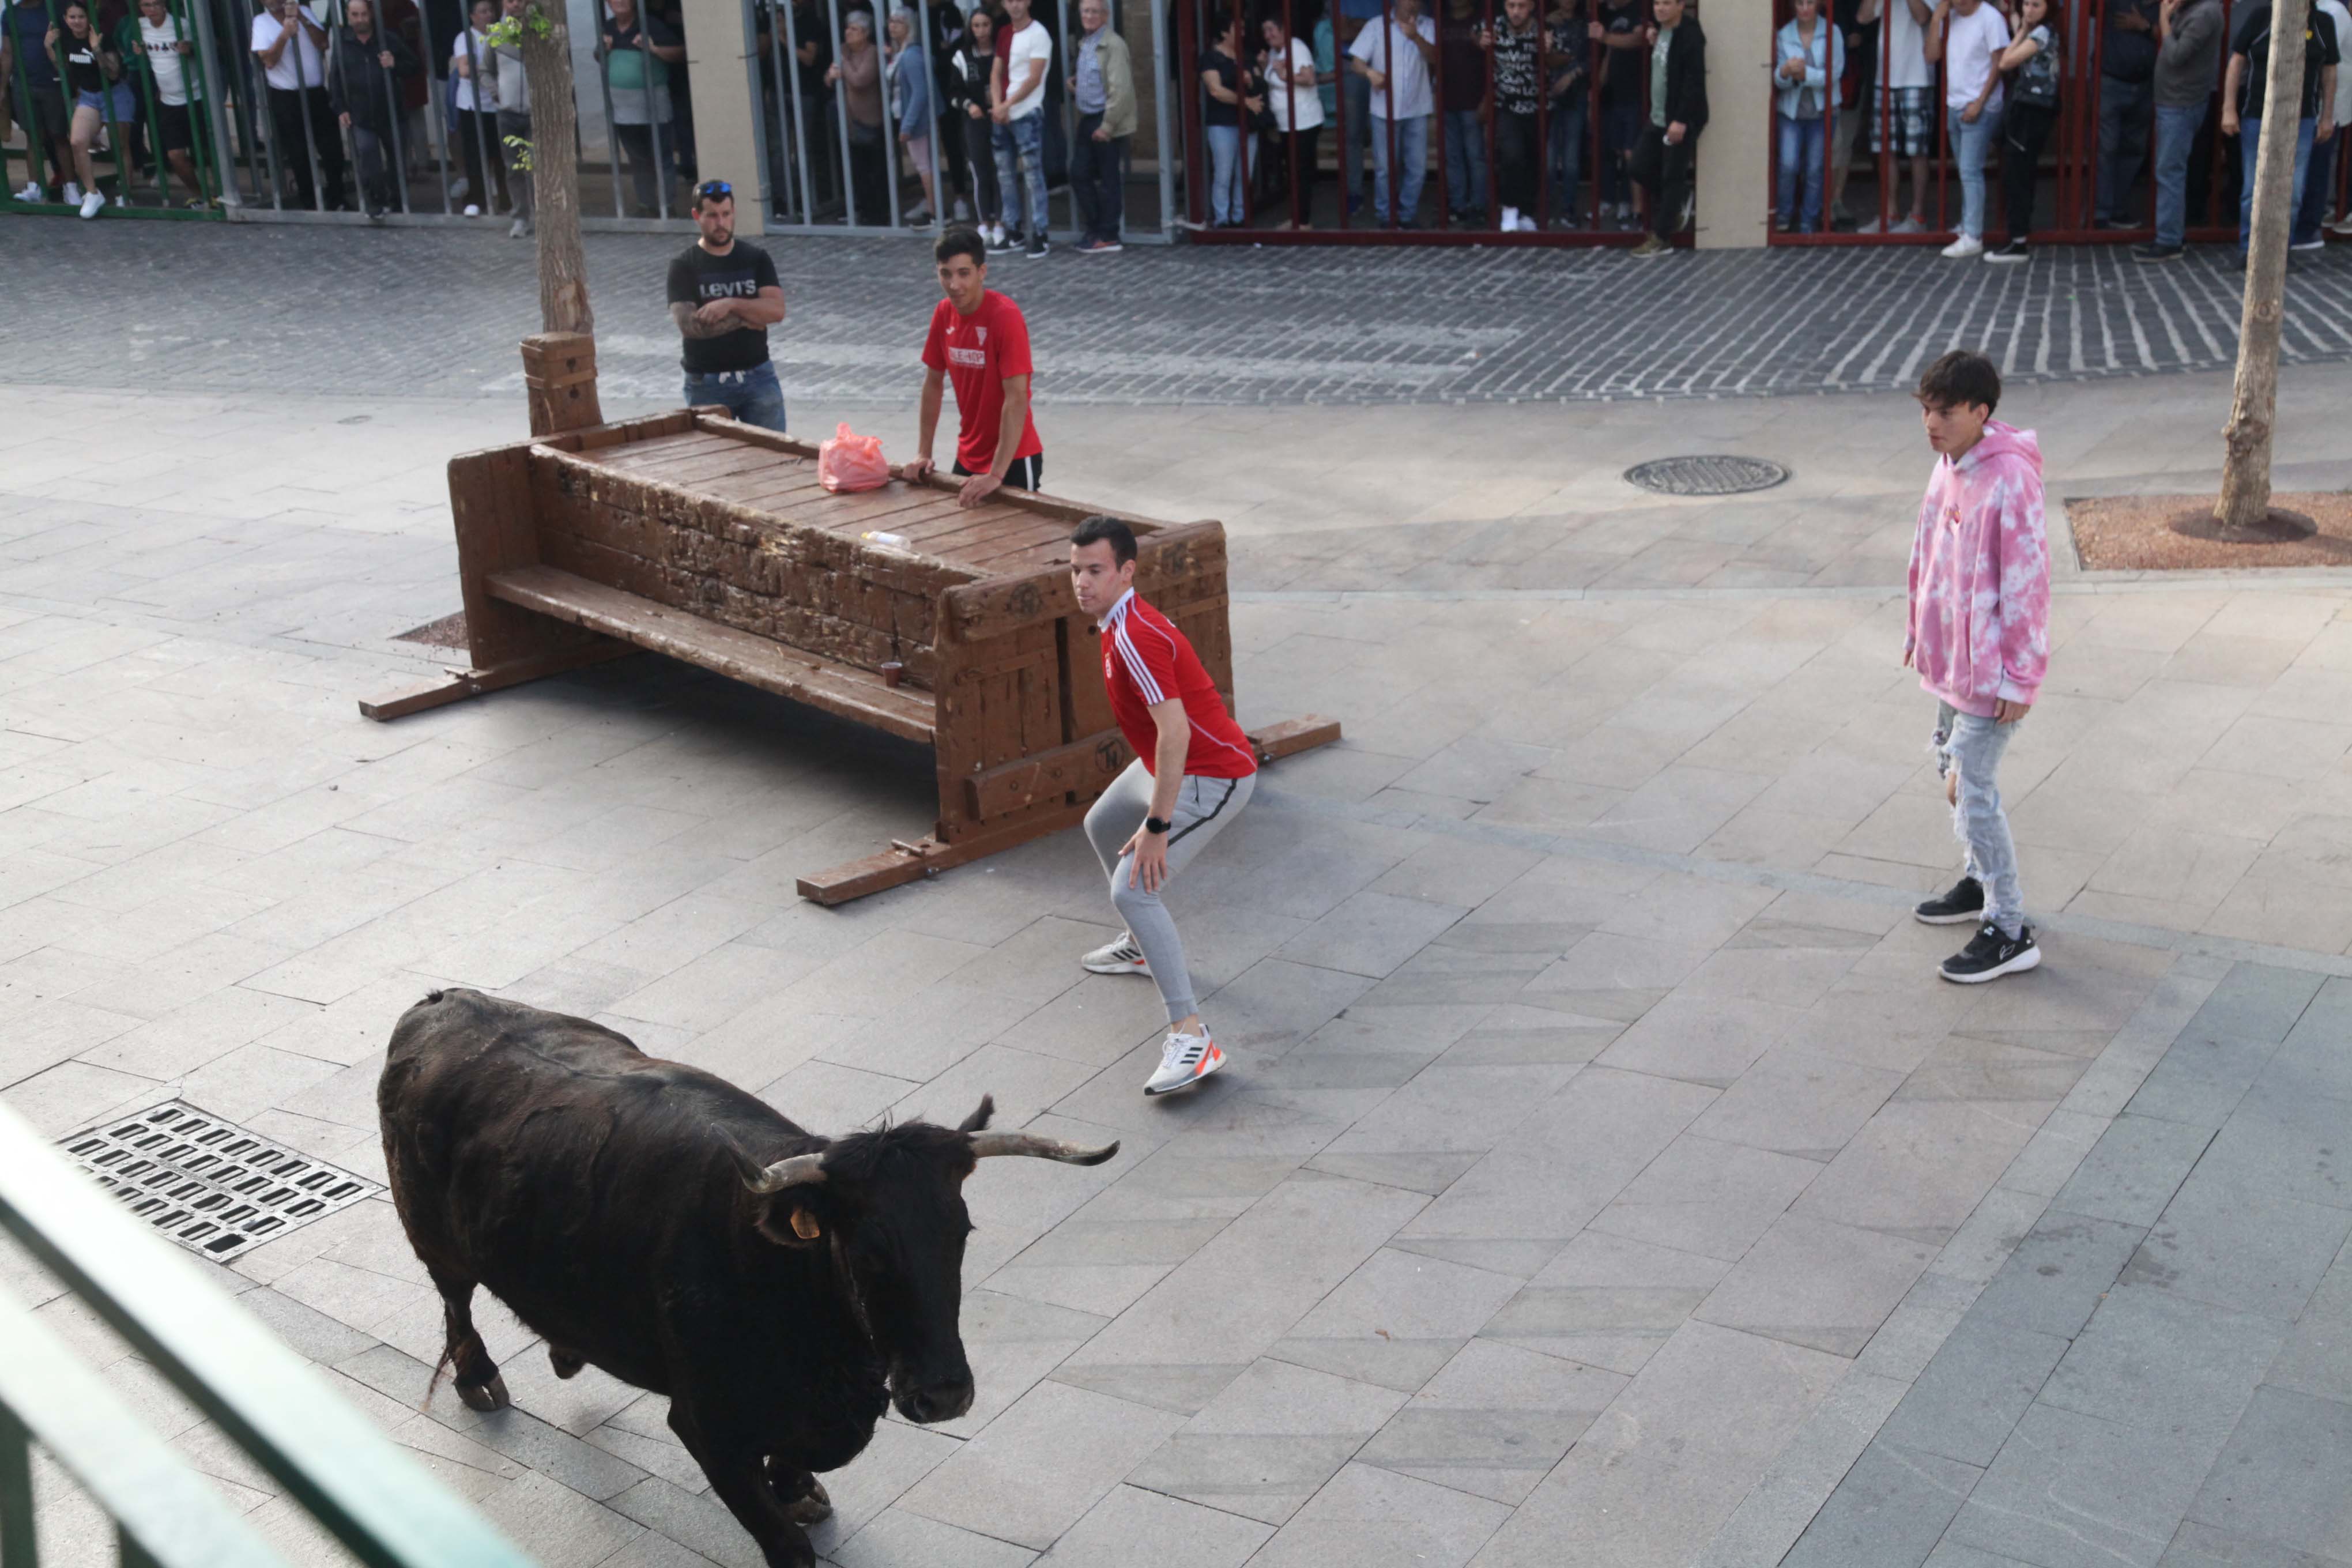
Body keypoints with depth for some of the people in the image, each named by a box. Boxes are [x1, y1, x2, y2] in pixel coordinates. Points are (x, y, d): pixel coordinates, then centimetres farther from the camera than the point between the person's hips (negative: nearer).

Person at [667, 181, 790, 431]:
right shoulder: (684, 267, -2)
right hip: (707, 383, -2)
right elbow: (689, 326, -15)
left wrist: (731, 304, -20)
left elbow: (776, 310, -8)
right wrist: (746, 318, -11)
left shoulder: (756, 258, 5)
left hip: (758, 376, 2)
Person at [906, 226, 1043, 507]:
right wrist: (923, 453, 4)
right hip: (967, 456, 6)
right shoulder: (943, 314, -2)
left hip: (1013, 459, -6)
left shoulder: (1006, 317, -22)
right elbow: (933, 383, 10)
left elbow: (1016, 399, -26)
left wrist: (996, 475, -30)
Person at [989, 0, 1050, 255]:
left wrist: (1008, 105, -14)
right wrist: (997, 106, -4)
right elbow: (997, 74, 12)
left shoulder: (1038, 34, -7)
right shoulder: (1003, 34, 14)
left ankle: (1039, 234, -6)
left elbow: (1034, 79, -13)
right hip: (1001, 116, 7)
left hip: (1027, 114, -7)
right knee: (1005, 174, 9)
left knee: (1033, 175, -7)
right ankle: (1013, 230, 17)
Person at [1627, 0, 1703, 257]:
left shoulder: (1690, 36, -17)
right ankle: (1677, 204, 30)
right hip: (1657, 118, 9)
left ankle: (1659, 239, 3)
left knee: (1672, 178, -1)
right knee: (1641, 169, 9)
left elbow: (1694, 81, -22)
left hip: (1681, 120, -9)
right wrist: (1653, 46, 6)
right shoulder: (1660, 32, 10)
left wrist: (1681, 120, -25)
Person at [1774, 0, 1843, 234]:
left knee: (1815, 170, 3)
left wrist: (1805, 74, -22)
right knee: (1789, 166, -11)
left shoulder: (1831, 33, -3)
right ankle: (1785, 216, 10)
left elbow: (1834, 73, -9)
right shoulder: (1784, 34, 0)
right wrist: (1785, 72, -26)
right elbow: (1779, 81, -3)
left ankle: (1808, 223, 14)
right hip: (1791, 109, 0)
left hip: (1821, 110, 0)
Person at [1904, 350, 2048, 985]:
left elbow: (2027, 582, -21)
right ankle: (1982, 883, 40)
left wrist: (2019, 679, -19)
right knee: (1956, 772, 21)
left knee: (1972, 790, -6)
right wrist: (1919, 631, 20)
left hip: (1990, 668, -9)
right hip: (1949, 658, 9)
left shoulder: (2010, 480, -22)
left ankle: (2009, 932, 3)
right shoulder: (1948, 466, 4)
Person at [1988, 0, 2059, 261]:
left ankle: (2018, 244, -8)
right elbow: (2013, 66, 11)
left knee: (2015, 177, -9)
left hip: (2030, 112, -10)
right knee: (2021, 176, 12)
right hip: (2026, 111, 10)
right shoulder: (2044, 33, 16)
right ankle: (2019, 237, 16)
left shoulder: (2042, 33, -14)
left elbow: (2006, 63, -15)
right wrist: (2021, 32, 8)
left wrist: (2020, 33, -6)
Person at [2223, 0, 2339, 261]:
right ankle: (2249, 248, 14)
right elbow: (2237, 62, -1)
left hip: (2301, 120, 2)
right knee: (2254, 189, 3)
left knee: (2292, 192, 2)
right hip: (2256, 117, -1)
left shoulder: (2322, 23, 4)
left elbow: (2329, 71, 9)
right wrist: (2229, 109, -5)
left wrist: (2327, 117, 8)